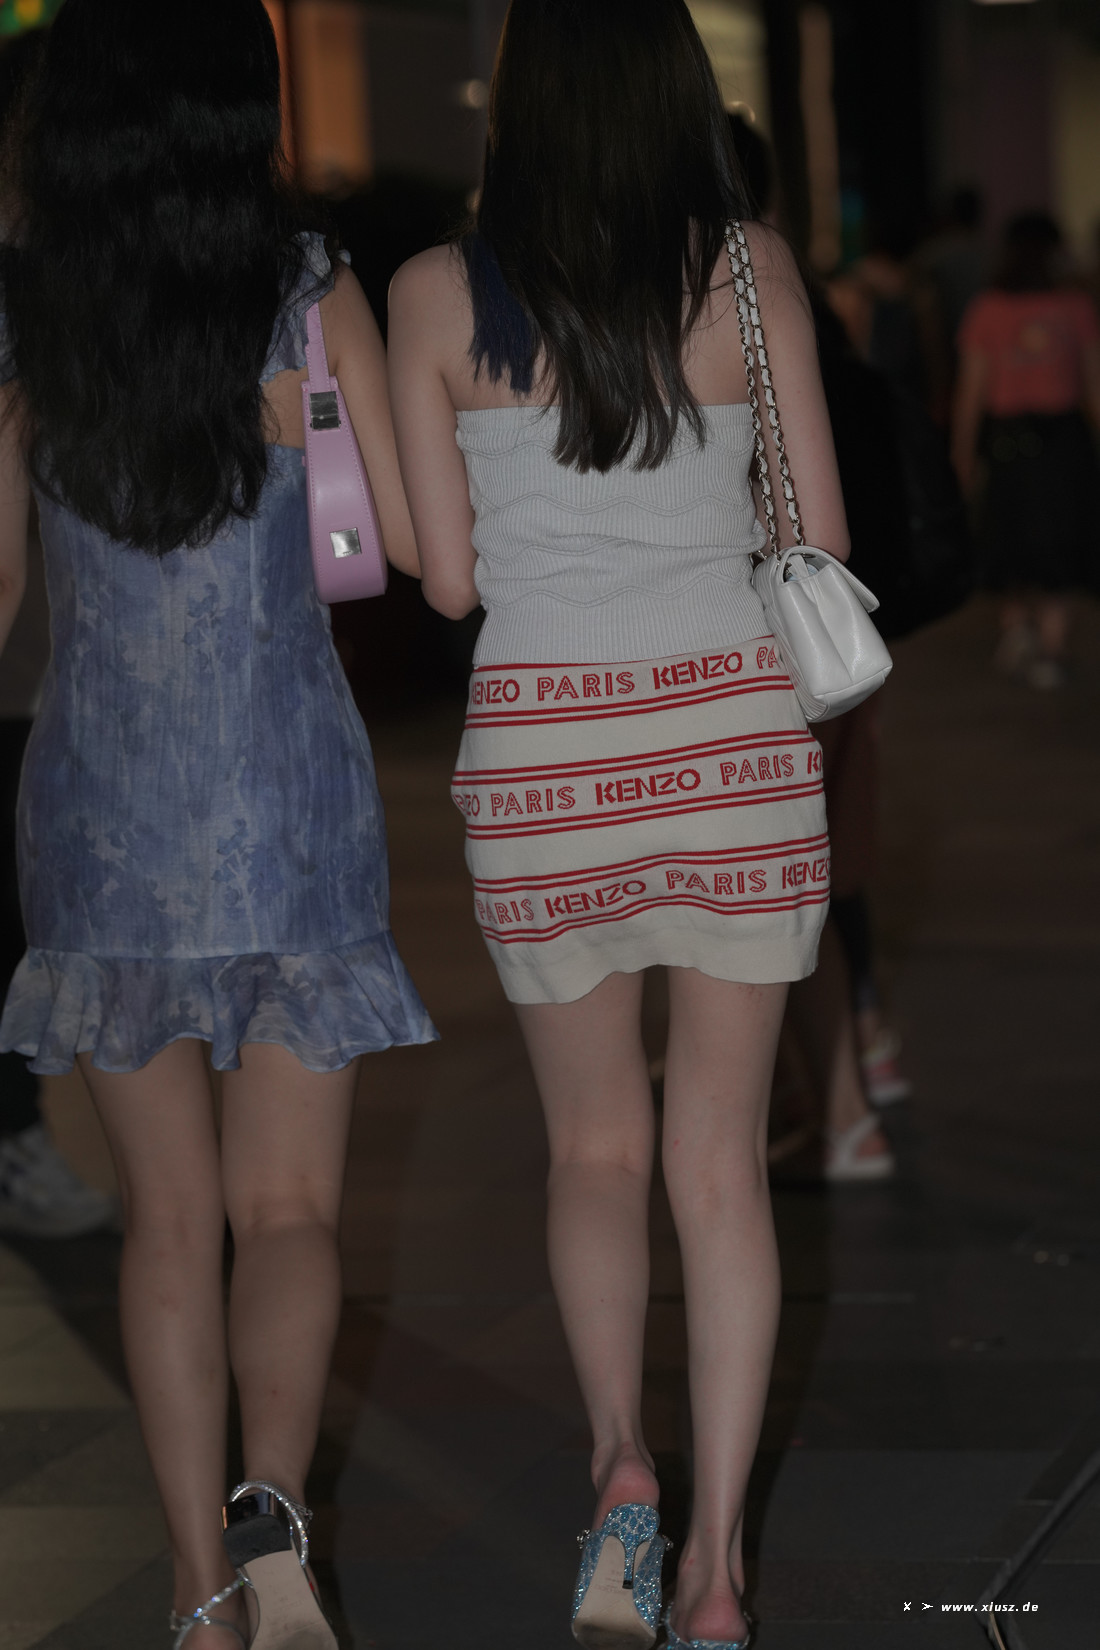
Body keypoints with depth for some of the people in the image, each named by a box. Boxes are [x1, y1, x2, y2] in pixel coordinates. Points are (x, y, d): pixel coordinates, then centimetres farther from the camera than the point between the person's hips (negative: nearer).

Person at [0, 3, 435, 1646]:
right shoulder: (309, 299, -8)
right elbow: (416, 542, -4)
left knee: (168, 1219, 12)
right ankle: (270, 1509, -16)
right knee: (288, 1212, 7)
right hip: (291, 809, -2)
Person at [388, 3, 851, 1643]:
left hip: (540, 754, 0)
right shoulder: (749, 267, -3)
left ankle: (618, 1460, 1)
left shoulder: (437, 297, -4)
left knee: (596, 1145, 19)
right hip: (736, 739, 0)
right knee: (721, 1161, 9)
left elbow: (447, 575, -1)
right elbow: (823, 534, 0)